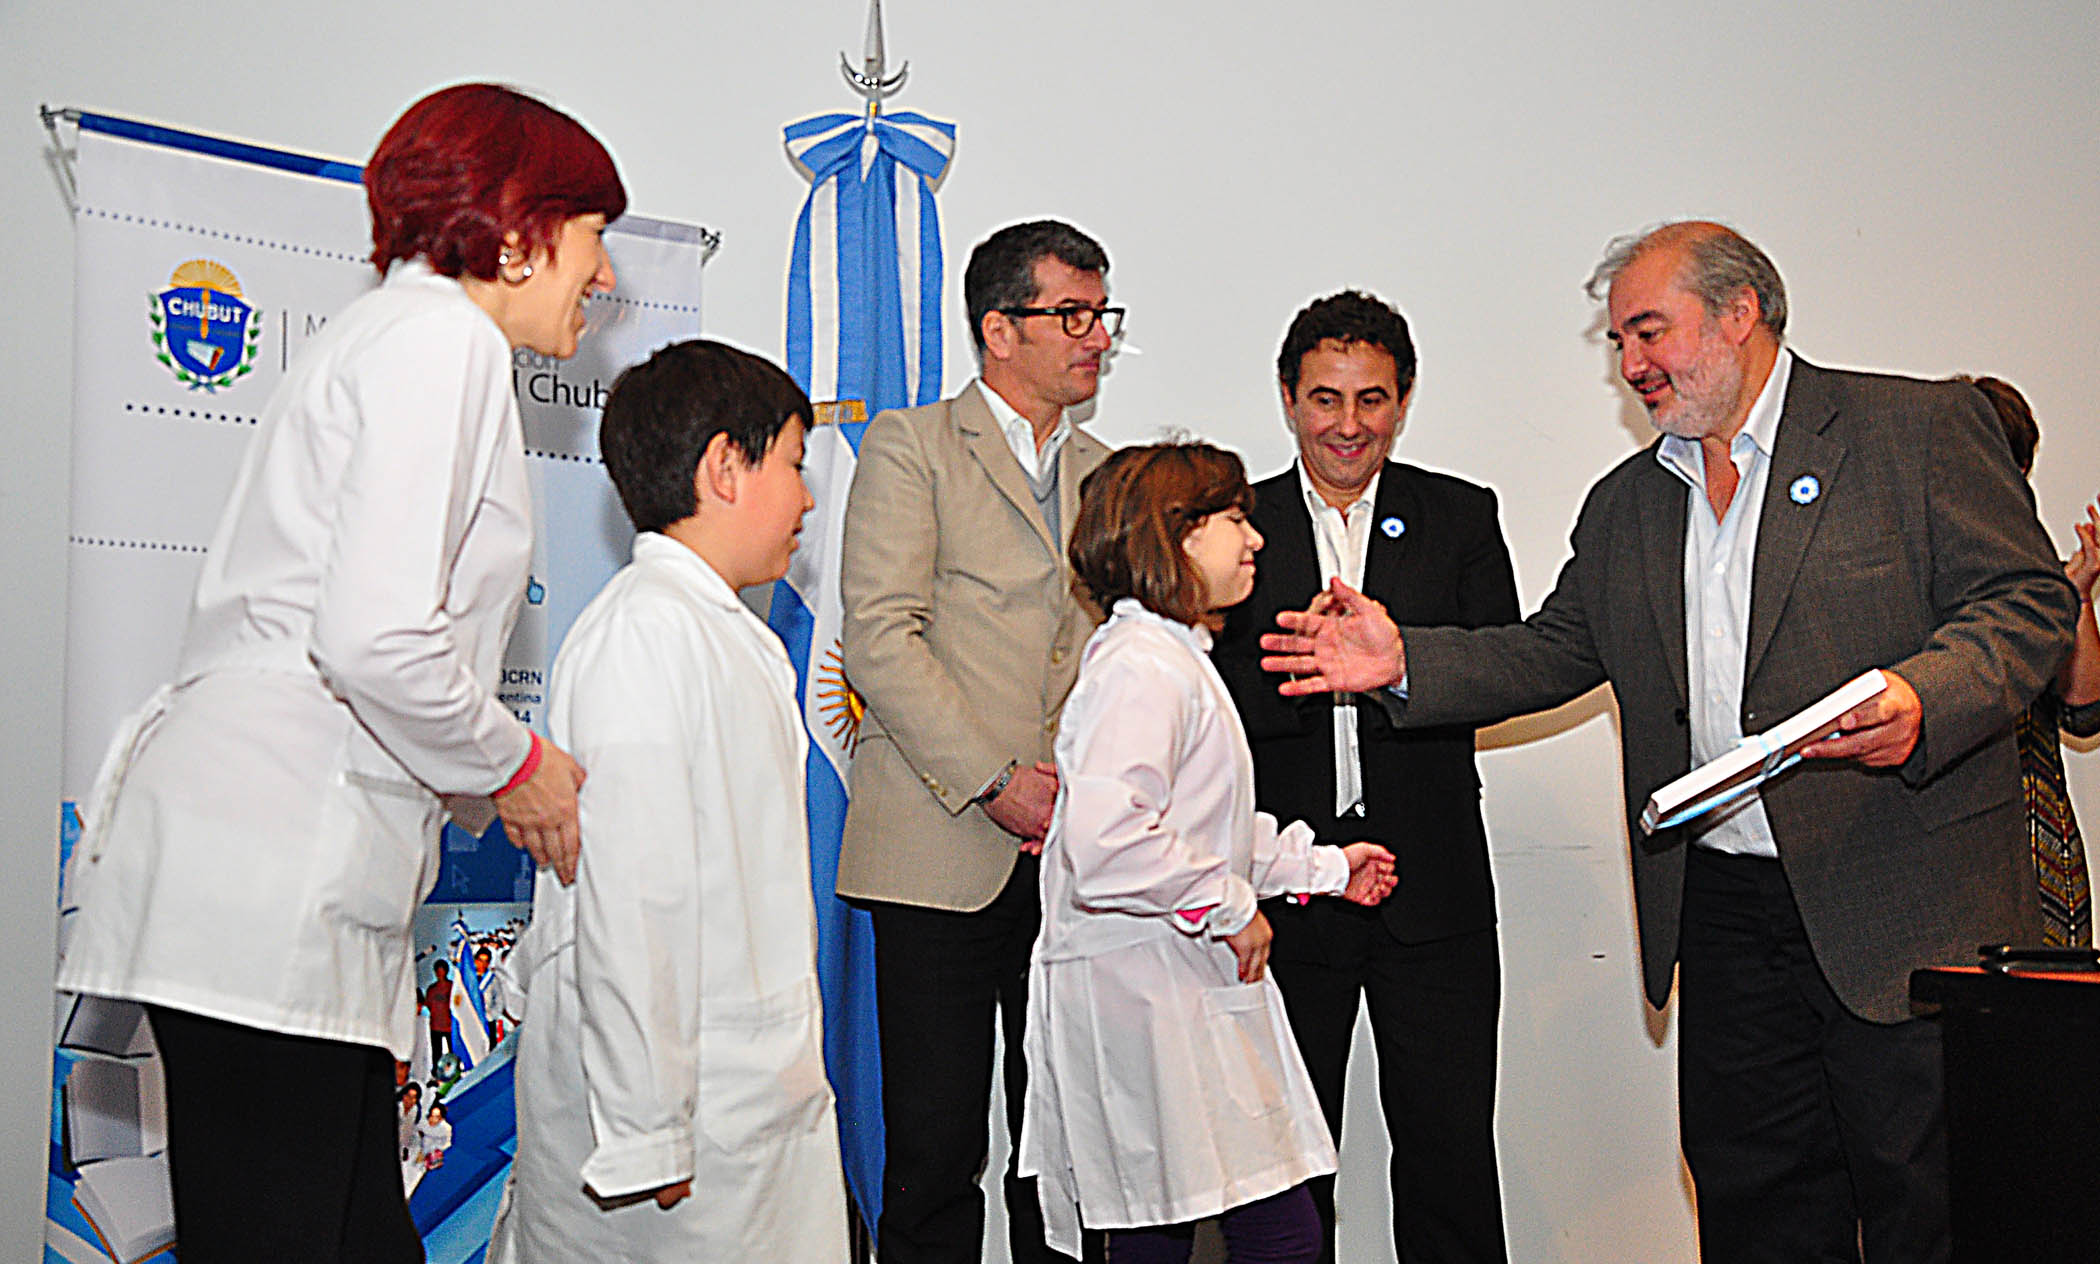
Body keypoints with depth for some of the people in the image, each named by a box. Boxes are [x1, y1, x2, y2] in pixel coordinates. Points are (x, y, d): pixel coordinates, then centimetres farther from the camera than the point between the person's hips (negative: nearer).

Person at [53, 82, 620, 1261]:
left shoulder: (393, 335, 23)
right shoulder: (440, 338, -8)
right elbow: (376, 639, -21)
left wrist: (505, 767, 15)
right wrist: (513, 762, -5)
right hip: (265, 879, -10)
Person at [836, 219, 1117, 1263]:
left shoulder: (1106, 474, 18)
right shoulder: (910, 447, 1)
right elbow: (880, 638, -9)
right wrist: (995, 781, -13)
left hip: (1079, 856, 5)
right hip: (945, 852, -5)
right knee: (935, 1151, 1)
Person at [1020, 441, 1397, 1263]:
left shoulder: (1174, 658, 19)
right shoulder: (1141, 666, -17)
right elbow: (1106, 841, -29)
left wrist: (1321, 866, 27)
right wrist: (1229, 908, -17)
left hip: (1178, 988, 10)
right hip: (1148, 997, -10)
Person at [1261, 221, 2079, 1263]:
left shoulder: (1922, 427, -1)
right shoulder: (1624, 505, 14)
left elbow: (2028, 601, -5)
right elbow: (1556, 651, 12)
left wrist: (1922, 697, -24)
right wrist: (1405, 660, -2)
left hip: (1905, 899, -4)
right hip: (1721, 902, 5)